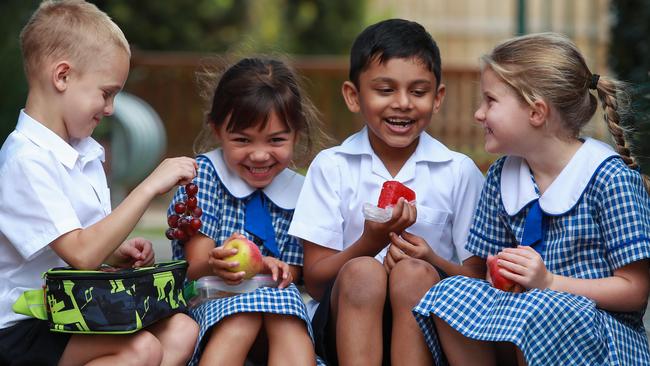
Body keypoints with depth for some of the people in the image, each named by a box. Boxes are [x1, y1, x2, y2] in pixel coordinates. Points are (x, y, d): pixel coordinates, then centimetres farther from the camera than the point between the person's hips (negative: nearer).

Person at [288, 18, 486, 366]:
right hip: (345, 328, 0)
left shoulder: (460, 172, 5)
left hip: (425, 329, 0)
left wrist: (431, 263, -19)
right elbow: (314, 282, 1)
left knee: (413, 274, -31)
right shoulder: (331, 167, 6)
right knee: (362, 271, -31)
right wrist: (371, 242, -17)